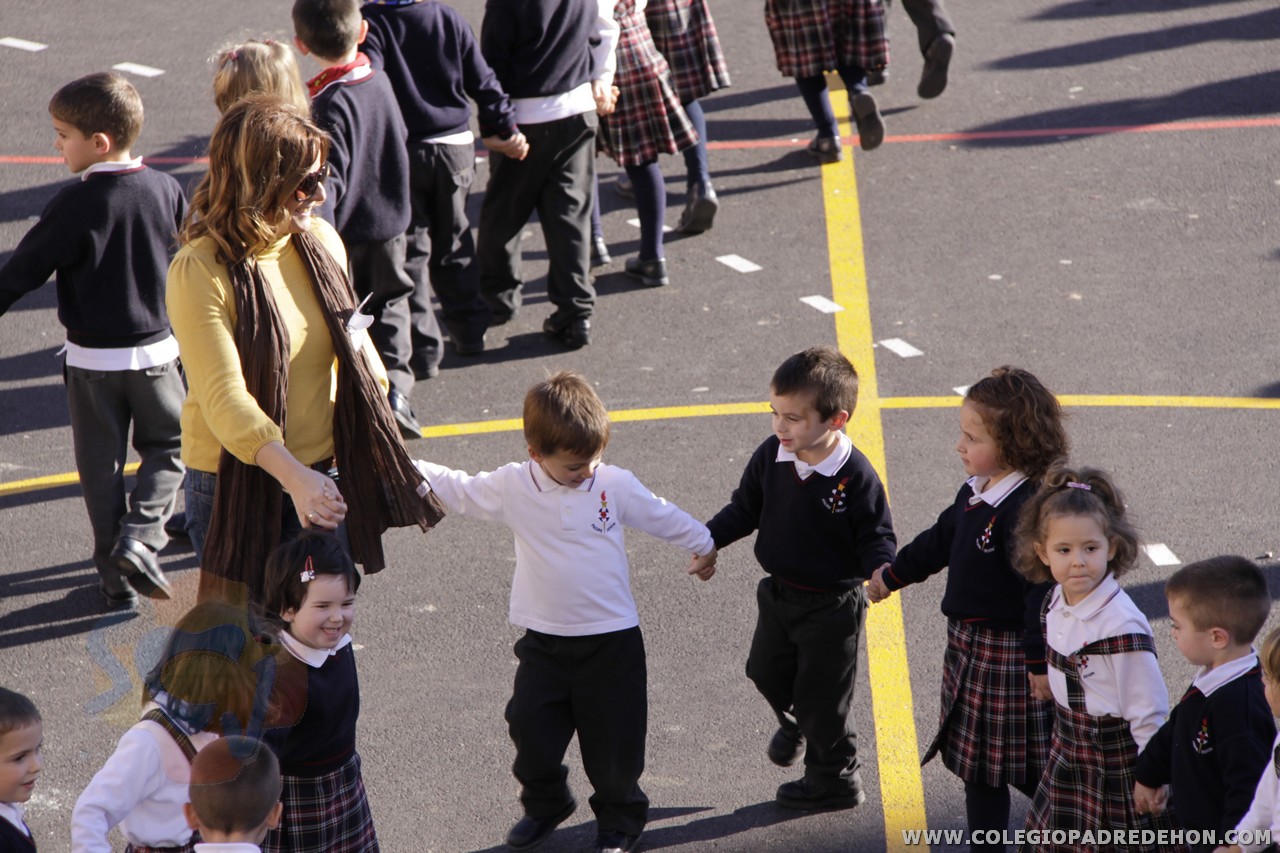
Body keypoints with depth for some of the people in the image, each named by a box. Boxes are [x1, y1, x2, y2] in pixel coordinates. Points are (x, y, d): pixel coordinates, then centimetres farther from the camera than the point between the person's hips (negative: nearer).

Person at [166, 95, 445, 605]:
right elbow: (224, 399, -26)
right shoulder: (199, 271, -18)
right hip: (239, 491, -5)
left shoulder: (321, 242, 0)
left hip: (323, 481, 5)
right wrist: (293, 476, -38)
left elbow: (354, 340, 15)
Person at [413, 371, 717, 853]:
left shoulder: (616, 486, -7)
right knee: (531, 730, 6)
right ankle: (544, 807, 33)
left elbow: (662, 517, 8)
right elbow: (453, 488, 2)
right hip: (544, 642, 1)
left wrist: (703, 545, 21)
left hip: (612, 640, -1)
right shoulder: (512, 488, -7)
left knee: (613, 741, 6)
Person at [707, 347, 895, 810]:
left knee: (821, 696, 6)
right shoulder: (770, 457, -8)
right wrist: (709, 540, -7)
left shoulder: (856, 476, -23)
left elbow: (876, 536, -16)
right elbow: (744, 508, 6)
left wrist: (878, 572, -35)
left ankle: (834, 779, 28)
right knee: (767, 671, 21)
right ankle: (795, 722, 54)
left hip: (832, 605, -6)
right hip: (778, 593, 6)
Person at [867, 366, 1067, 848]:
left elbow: (1042, 587, -27)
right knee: (975, 760, 17)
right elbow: (940, 540, 22)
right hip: (968, 645, 10)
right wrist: (893, 575, 34)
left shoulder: (1028, 509, -25)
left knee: (1028, 764, 1)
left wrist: (1039, 661, -27)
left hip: (1010, 656, -10)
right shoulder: (975, 492, 4)